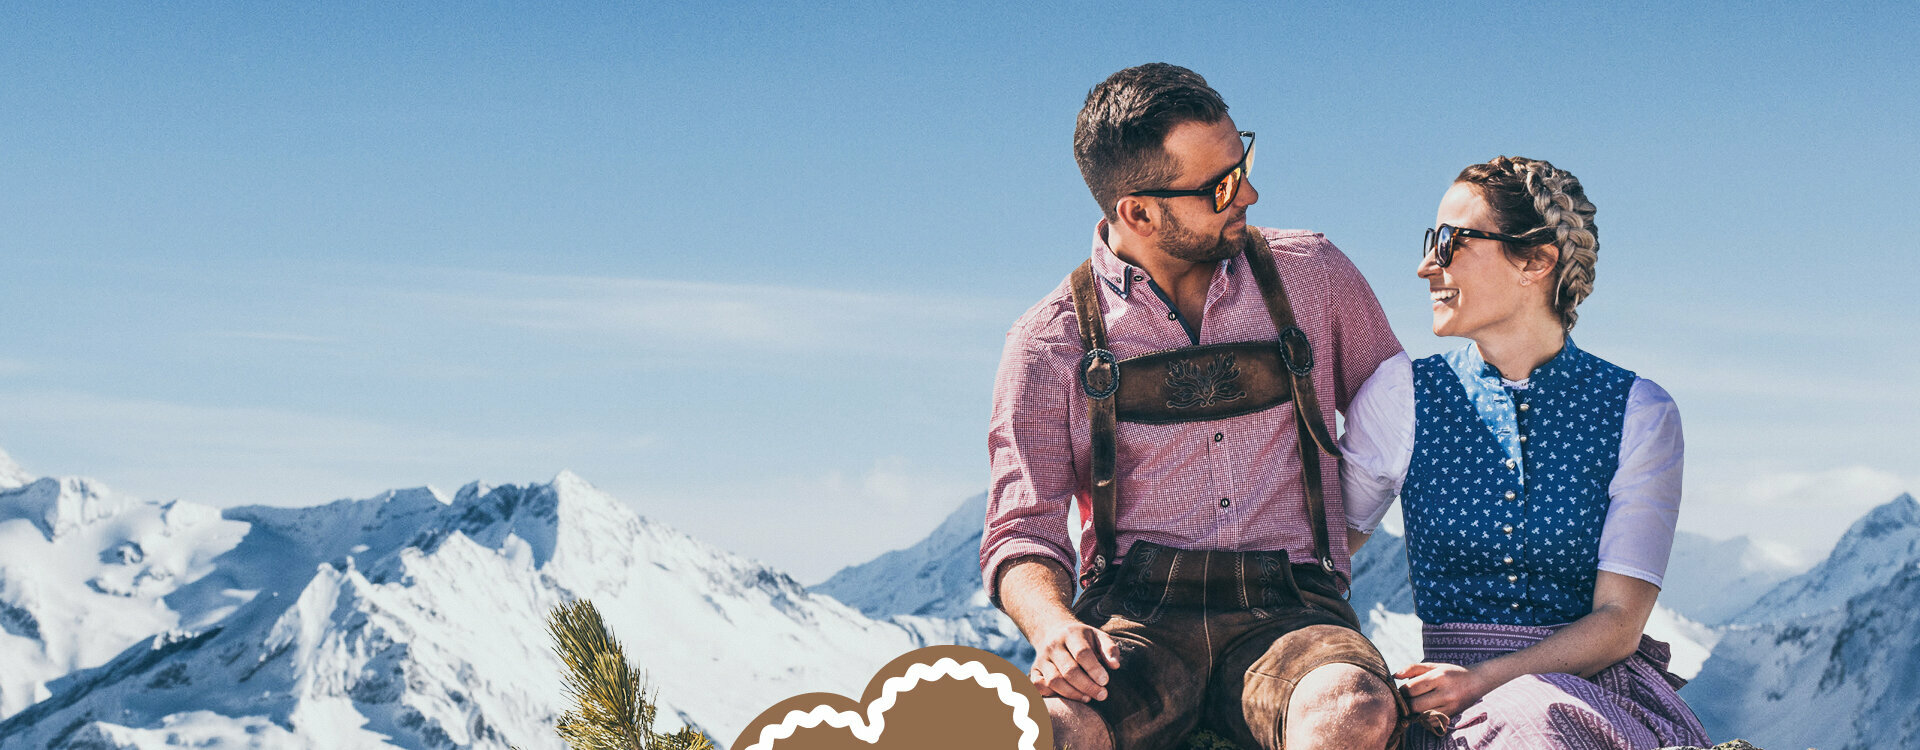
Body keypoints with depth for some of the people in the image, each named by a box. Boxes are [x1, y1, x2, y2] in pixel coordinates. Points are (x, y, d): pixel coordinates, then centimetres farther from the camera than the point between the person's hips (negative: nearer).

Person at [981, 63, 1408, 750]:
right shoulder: (1051, 343, 5)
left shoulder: (1312, 275, 11)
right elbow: (1022, 533, 2)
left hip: (1289, 614, 2)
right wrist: (1054, 624, -20)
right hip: (1135, 617, -1)